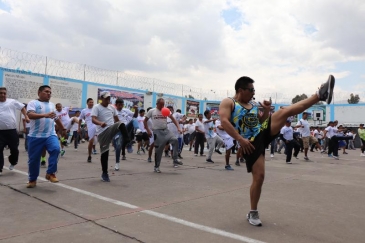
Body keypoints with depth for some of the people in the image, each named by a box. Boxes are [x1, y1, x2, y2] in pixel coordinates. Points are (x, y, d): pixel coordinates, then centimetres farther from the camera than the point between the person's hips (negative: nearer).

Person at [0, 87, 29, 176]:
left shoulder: (12, 102, 4)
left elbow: (22, 107, 11)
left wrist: (26, 117, 2)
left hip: (12, 131, -1)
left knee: (14, 149, 8)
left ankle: (13, 162, 36)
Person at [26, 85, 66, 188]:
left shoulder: (52, 105, 16)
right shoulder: (33, 103, -1)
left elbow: (57, 118, 29)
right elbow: (30, 115, -21)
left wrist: (63, 129, 37)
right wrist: (45, 115, -34)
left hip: (51, 135, 3)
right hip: (35, 136, -3)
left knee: (56, 149, -24)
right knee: (33, 159, 4)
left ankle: (51, 173, -10)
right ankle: (32, 180, 23)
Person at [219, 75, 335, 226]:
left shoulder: (252, 105, 19)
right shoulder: (228, 103, -3)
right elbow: (224, 121, -18)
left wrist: (266, 111, 4)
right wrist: (240, 139, -24)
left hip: (264, 132, 6)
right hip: (251, 143, -6)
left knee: (284, 112, -13)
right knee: (259, 176, -8)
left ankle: (320, 95, -19)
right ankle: (253, 213, 9)